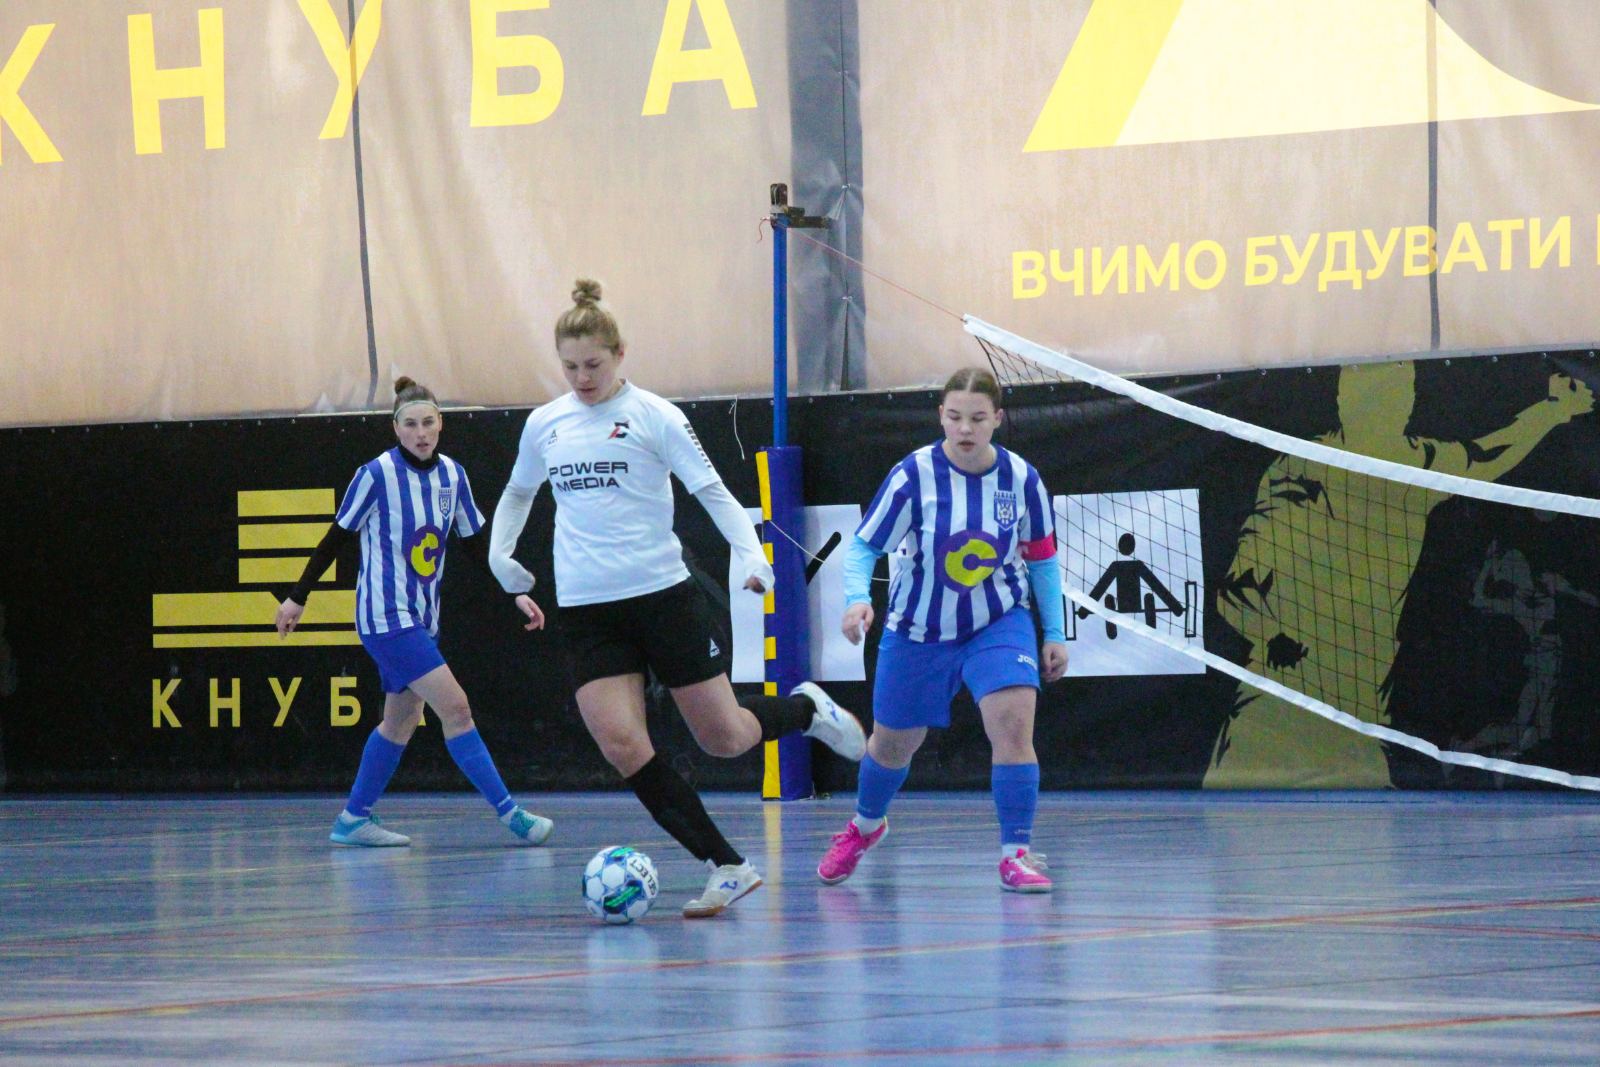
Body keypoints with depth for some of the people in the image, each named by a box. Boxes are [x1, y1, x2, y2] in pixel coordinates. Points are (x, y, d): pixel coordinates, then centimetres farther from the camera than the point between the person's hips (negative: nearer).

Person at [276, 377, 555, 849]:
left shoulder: (452, 474, 4)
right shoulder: (377, 474, -13)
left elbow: (477, 542, 12)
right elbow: (337, 538, -5)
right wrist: (297, 598, -1)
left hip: (422, 620, 7)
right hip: (386, 616, -7)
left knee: (401, 721, 12)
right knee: (456, 709, -14)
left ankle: (353, 820, 22)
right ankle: (510, 812, -14)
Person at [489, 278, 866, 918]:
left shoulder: (652, 416, -4)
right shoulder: (544, 425, 9)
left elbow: (713, 491, -5)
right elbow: (517, 495, 27)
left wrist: (750, 553, -20)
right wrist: (500, 555, 11)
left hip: (663, 595, -3)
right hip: (587, 610, 3)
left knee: (725, 738, 2)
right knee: (622, 747, -14)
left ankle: (806, 709, 37)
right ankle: (728, 868, -6)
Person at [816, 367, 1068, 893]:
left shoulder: (1021, 479, -10)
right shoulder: (914, 474, -18)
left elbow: (1042, 557, 3)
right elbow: (863, 546, -15)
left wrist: (1055, 633, 3)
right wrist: (857, 598, -33)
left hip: (999, 622, 0)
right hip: (919, 629, 0)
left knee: (1013, 725, -22)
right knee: (893, 744, 15)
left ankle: (1016, 853, -14)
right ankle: (865, 825, 46)